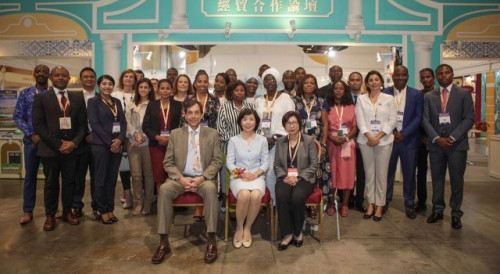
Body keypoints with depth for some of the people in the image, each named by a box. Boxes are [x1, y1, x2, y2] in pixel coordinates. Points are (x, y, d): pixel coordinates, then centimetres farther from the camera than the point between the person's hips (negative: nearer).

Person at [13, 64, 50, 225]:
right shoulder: (25, 94, 5)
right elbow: (17, 117, 2)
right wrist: (31, 134, -9)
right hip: (31, 139, 1)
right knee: (30, 175, 6)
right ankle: (27, 211, 15)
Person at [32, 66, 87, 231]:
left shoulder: (78, 98, 8)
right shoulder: (41, 98, 0)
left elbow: (83, 123, 5)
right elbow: (38, 125, -7)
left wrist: (74, 142, -10)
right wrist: (58, 144, -14)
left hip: (71, 148, 2)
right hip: (50, 148, -2)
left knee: (69, 181, 9)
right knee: (51, 183, 8)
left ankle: (67, 212, 23)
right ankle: (50, 215, 20)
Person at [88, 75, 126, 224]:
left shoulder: (117, 101, 14)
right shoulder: (93, 101, -1)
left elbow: (123, 122, 8)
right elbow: (94, 124, -9)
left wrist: (120, 139, -8)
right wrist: (110, 142, -14)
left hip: (117, 144, 5)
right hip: (101, 145, -5)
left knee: (112, 178, 8)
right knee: (101, 179, 2)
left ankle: (110, 209, 17)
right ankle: (102, 211, 12)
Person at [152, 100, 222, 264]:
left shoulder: (212, 134, 7)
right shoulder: (175, 134, 9)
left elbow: (217, 161, 1)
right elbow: (168, 162, 4)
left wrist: (202, 178, -15)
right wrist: (181, 178, -14)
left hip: (203, 179, -1)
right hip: (180, 177, 1)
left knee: (210, 188, -35)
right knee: (164, 189, -29)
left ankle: (211, 240, -24)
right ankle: (164, 242, -20)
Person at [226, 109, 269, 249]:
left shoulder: (262, 140, 10)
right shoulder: (234, 140, 7)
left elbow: (265, 162, 6)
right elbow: (229, 162, 2)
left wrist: (256, 174, -12)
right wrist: (241, 173, -15)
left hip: (257, 176, 1)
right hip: (238, 176, -1)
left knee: (256, 196, -33)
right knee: (244, 195, -34)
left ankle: (248, 228, -9)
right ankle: (239, 228, -10)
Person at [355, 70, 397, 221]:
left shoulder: (389, 99, 5)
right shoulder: (361, 99, 7)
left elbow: (392, 121, -1)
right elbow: (360, 121, -1)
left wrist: (378, 137, -12)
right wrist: (370, 137, -13)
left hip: (384, 140, -1)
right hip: (365, 140, 1)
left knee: (381, 174, 2)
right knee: (369, 173, 6)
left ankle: (379, 206, 10)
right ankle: (370, 204, 15)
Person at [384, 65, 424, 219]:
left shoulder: (416, 94, 3)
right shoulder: (384, 94, 3)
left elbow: (418, 117, -2)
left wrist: (403, 133, -12)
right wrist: (392, 133, -9)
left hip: (409, 139, 0)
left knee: (409, 173, 6)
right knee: (387, 171, 7)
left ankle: (410, 204, 18)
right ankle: (385, 200, 20)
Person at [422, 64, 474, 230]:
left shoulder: (464, 94, 4)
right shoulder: (429, 97, 9)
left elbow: (469, 119, -3)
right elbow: (425, 120, 3)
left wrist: (452, 137, -13)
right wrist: (437, 138, -11)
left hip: (457, 144, -2)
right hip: (436, 144, 2)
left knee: (456, 180, 3)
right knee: (437, 179, 8)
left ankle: (456, 214, 14)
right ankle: (437, 210, 19)